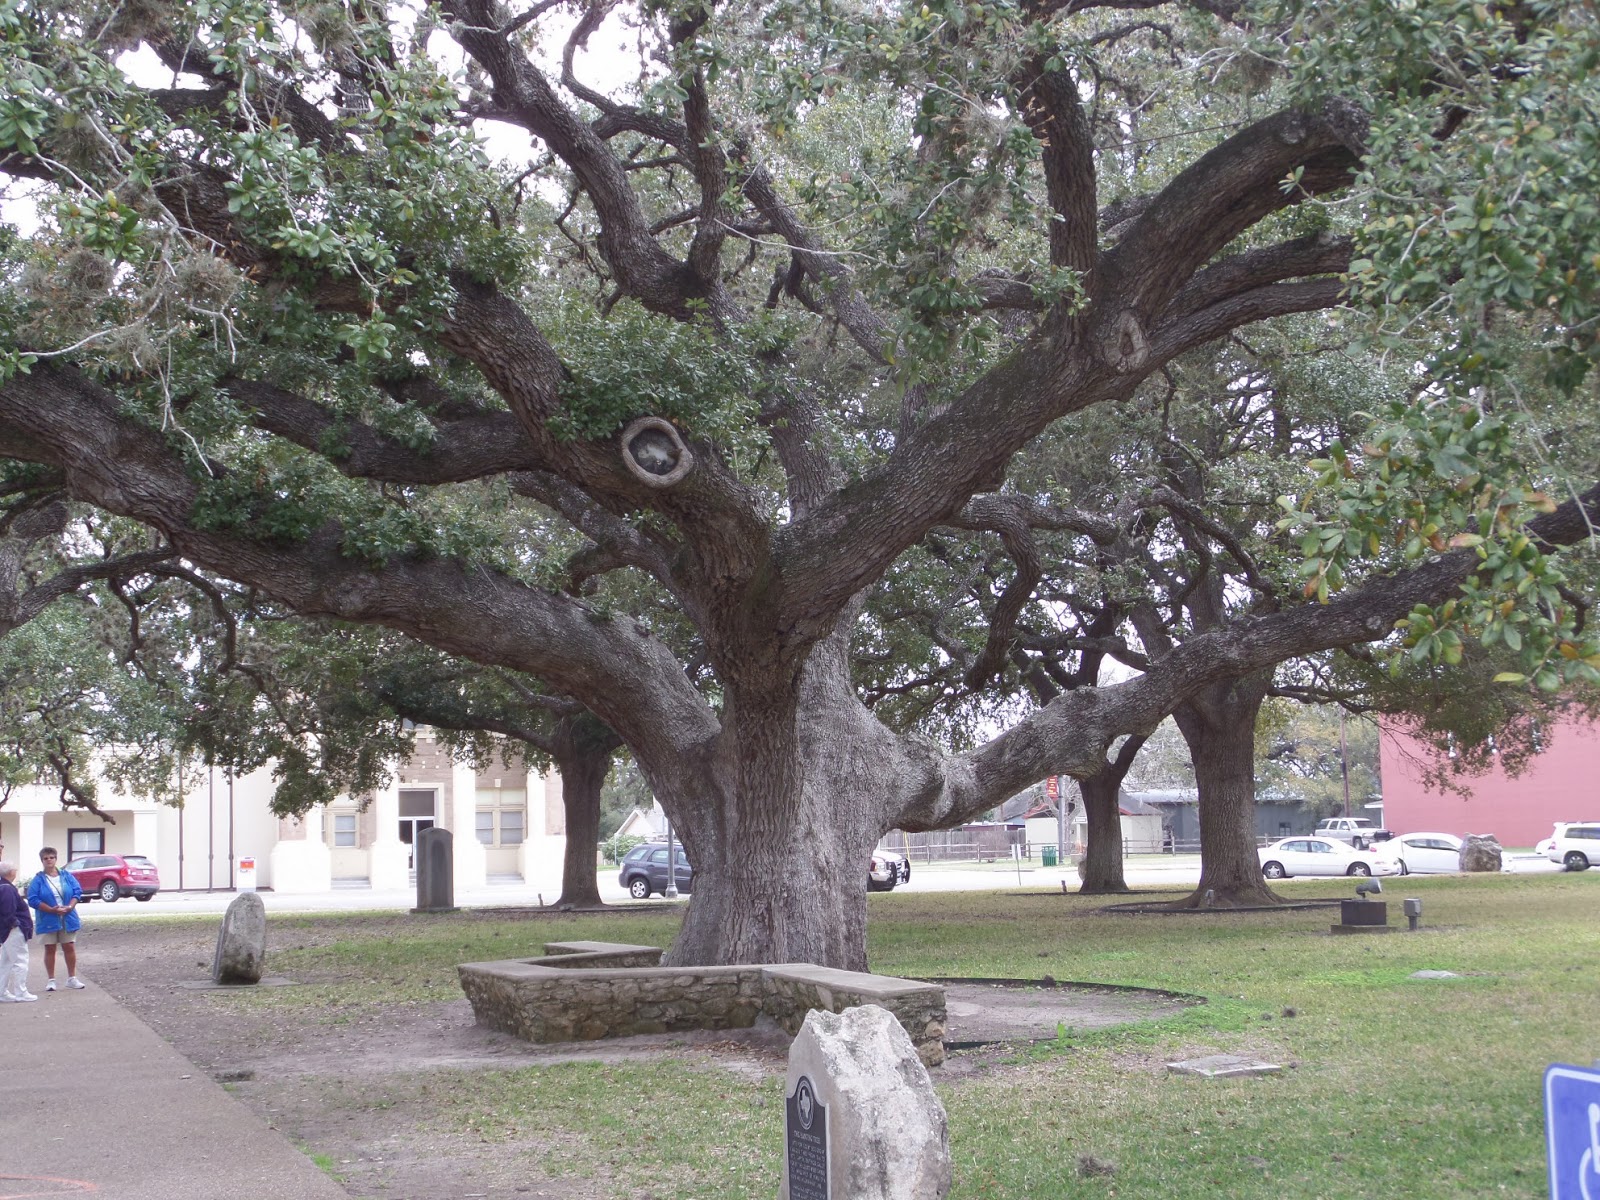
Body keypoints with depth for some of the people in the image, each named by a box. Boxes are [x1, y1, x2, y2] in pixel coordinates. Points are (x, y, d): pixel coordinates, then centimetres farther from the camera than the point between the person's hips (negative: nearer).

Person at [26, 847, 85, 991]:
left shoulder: (67, 876, 6)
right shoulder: (38, 880, -2)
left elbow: (77, 892, 2)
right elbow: (33, 899, -11)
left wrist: (70, 907, -16)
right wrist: (52, 910, -19)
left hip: (68, 919, 2)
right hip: (48, 920, -2)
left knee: (69, 947, 4)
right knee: (50, 949, 3)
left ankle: (72, 978, 13)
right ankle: (50, 980, 11)